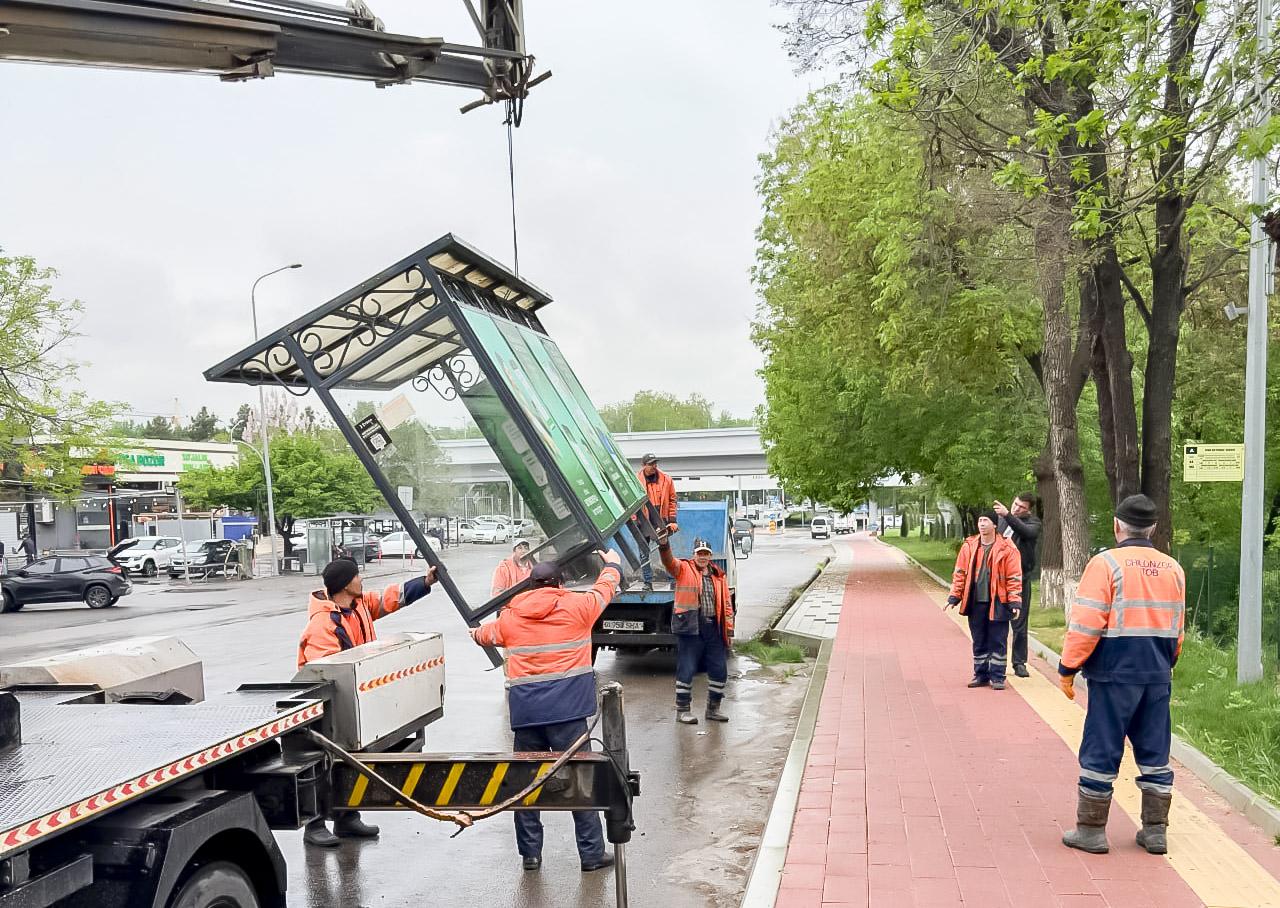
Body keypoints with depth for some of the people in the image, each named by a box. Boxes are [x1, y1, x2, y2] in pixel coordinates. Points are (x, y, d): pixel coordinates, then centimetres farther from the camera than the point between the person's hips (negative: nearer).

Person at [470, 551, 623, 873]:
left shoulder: (510, 617, 10)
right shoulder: (577, 606, 2)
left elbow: (488, 634, 30)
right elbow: (604, 589, 20)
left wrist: (476, 632, 54)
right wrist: (612, 564, 41)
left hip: (525, 711, 3)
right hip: (567, 710, -3)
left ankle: (530, 853, 21)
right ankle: (592, 853, 8)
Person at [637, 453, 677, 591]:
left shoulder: (666, 480, 1)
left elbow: (672, 500, 5)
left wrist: (672, 520, 0)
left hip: (661, 520, 0)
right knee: (644, 553, 3)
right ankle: (647, 582, 10)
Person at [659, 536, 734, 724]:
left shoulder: (719, 576, 13)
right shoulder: (684, 569, 1)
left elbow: (727, 603, 13)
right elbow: (669, 561, -19)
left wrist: (729, 630, 8)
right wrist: (664, 545, -39)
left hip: (714, 629, 5)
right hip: (690, 628, -5)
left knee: (719, 670, 9)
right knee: (686, 670, -1)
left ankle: (713, 708, 25)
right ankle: (683, 710, 12)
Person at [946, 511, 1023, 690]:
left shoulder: (1007, 549, -5)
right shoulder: (969, 546, 5)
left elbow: (1014, 577, -4)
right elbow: (960, 573, 10)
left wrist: (1015, 602, -10)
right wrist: (954, 597, 5)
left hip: (997, 603, -3)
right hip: (975, 603, 4)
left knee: (997, 642, 4)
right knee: (979, 642, 12)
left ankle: (997, 677, 14)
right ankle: (981, 675, 23)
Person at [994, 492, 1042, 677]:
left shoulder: (1033, 522, -4)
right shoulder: (1002, 519, 8)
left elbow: (1027, 531, -29)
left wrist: (1008, 515, -39)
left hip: (1020, 578, -3)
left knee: (1019, 624, 5)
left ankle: (1019, 662, 15)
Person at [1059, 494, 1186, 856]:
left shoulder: (1105, 563, -11)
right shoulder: (1173, 568, 8)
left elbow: (1086, 624, -15)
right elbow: (1177, 629, 15)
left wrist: (1068, 668, -7)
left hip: (1114, 675, -5)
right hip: (1158, 676, 6)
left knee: (1100, 751, 3)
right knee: (1155, 754, 15)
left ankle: (1091, 830, 11)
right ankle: (1155, 830, 22)